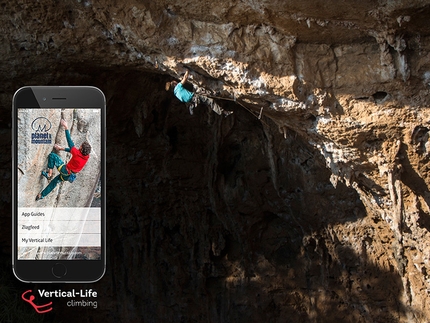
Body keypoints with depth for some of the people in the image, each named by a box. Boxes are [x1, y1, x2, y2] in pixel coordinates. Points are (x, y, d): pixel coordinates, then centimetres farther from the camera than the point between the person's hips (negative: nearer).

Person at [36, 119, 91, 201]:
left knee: (52, 155, -3)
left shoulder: (77, 153, -28)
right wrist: (62, 148, 14)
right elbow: (72, 150, 6)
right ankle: (42, 195, 38)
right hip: (69, 176, 7)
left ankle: (49, 174, -3)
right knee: (54, 181, 28)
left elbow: (70, 141, -22)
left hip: (65, 170, -7)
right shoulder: (87, 156, -8)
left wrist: (66, 127, -16)